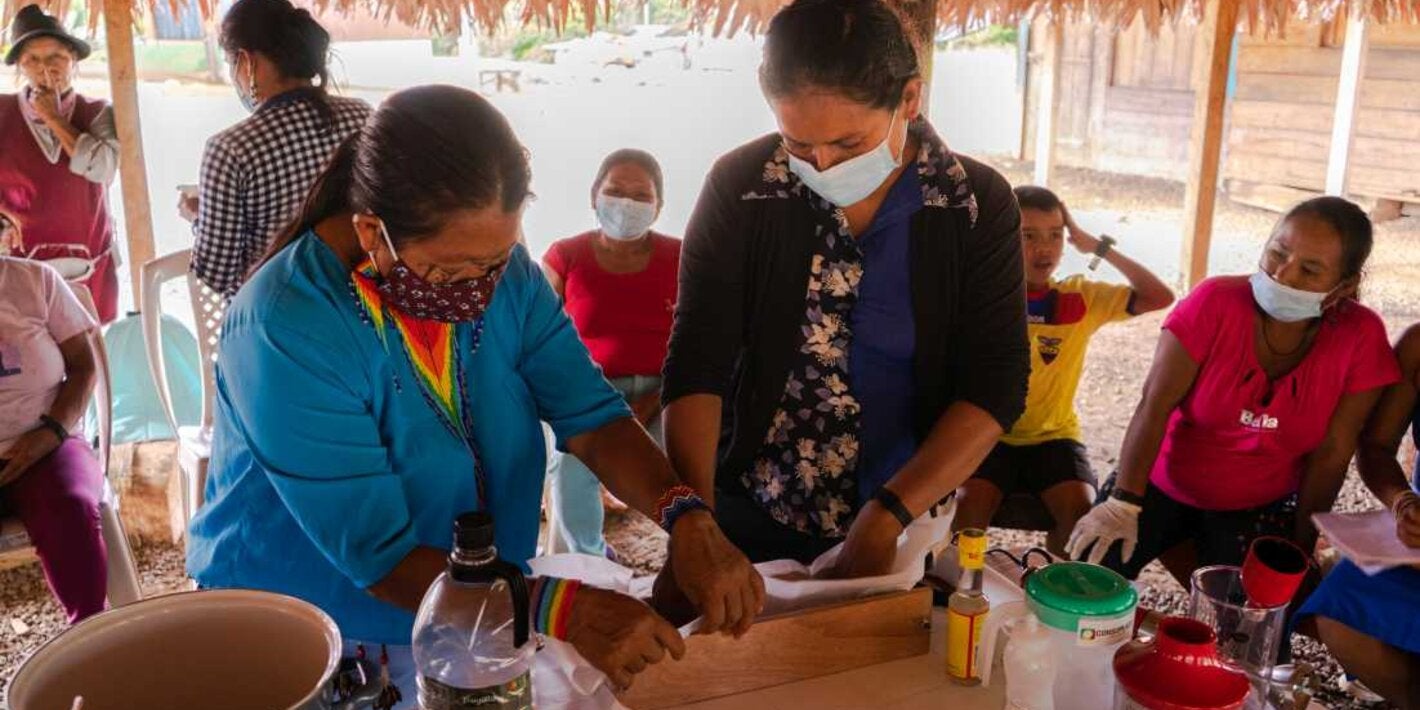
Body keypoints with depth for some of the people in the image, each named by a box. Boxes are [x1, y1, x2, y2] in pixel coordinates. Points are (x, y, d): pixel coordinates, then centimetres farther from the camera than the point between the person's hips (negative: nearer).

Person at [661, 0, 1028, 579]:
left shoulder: (978, 205, -11)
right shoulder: (738, 188, -13)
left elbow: (995, 384, -14)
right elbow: (696, 363, -16)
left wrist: (887, 518, -25)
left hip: (904, 521, 0)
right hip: (749, 513, 0)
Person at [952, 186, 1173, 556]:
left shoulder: (1081, 296, 3)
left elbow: (1159, 297, -4)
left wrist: (1097, 246, -6)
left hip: (1053, 435, 2)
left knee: (1080, 508, -23)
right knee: (969, 503, -28)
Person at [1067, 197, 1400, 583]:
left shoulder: (1361, 337, -15)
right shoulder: (1216, 301, -19)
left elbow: (1332, 452, -10)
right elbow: (1156, 404, -21)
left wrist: (1300, 545, -5)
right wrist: (1122, 504, -28)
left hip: (1260, 509, 1)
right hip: (1163, 483, -1)